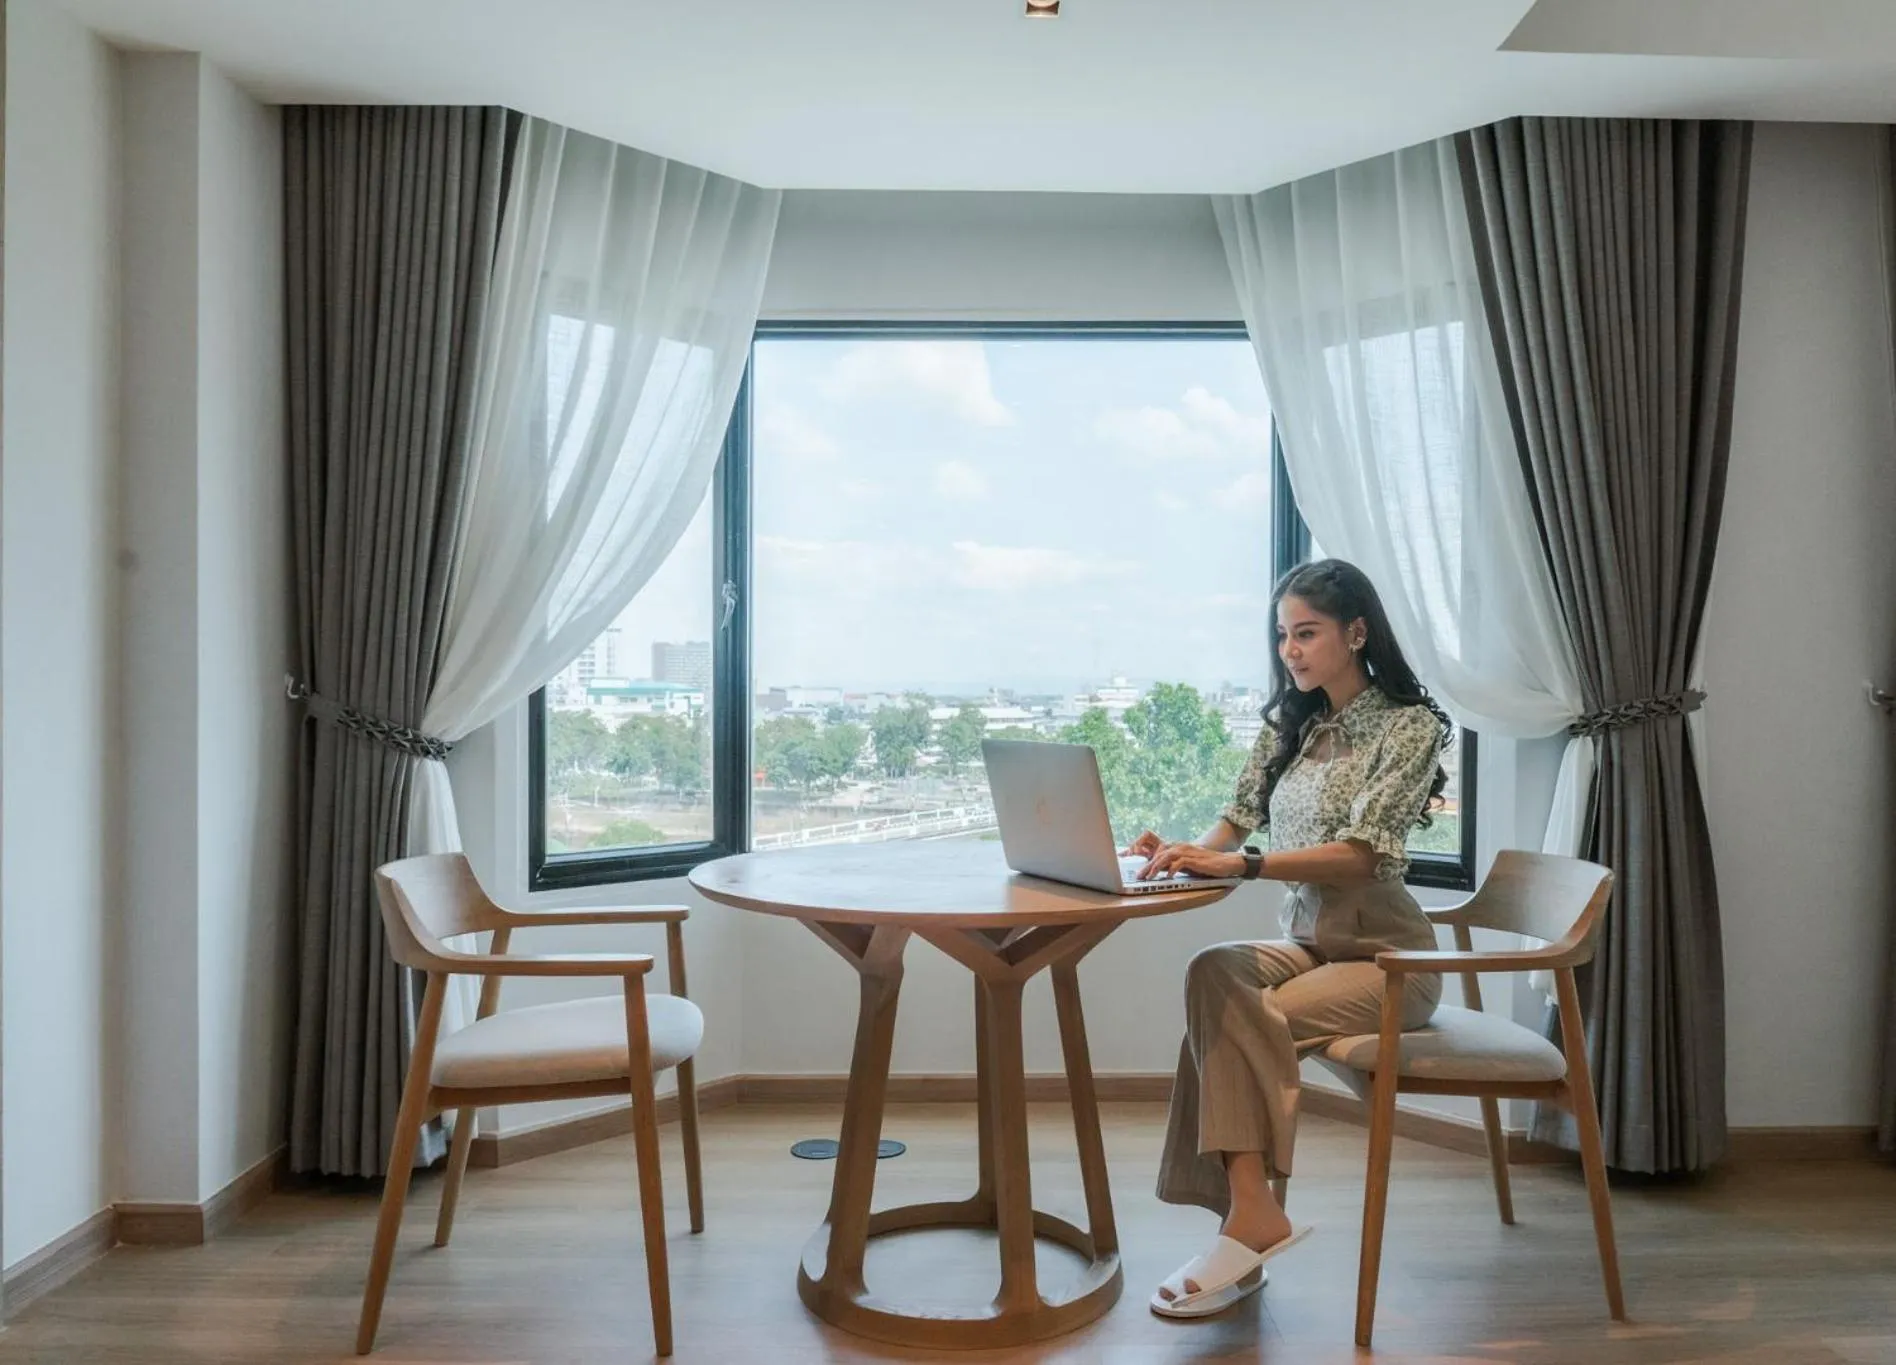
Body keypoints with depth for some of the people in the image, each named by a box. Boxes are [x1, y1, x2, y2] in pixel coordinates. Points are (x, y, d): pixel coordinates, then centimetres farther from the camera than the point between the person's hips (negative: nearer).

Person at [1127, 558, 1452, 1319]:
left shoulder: (1410, 727, -9)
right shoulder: (1289, 727, 10)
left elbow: (1359, 854, -21)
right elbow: (1235, 826, 8)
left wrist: (1237, 865, -33)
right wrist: (1184, 852, -16)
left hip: (1384, 954, -5)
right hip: (1306, 943, 5)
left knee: (1235, 1019, -29)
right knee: (1214, 973, -28)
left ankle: (1249, 1216, -20)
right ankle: (1250, 1216, -27)